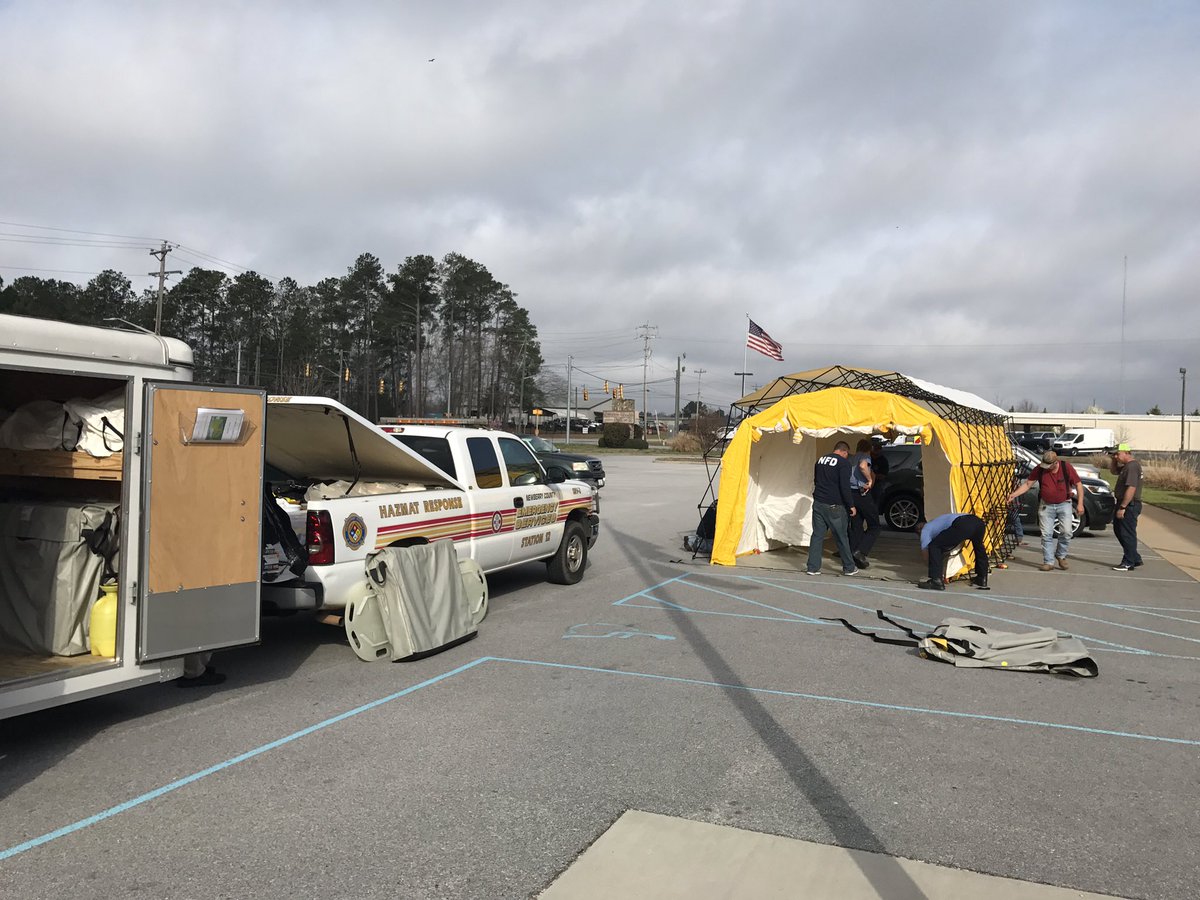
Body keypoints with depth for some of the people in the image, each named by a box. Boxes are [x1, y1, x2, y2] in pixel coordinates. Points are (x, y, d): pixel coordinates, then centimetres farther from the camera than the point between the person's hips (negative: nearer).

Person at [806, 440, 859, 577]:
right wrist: (851, 505, -7)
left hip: (818, 503, 6)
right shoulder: (843, 463, -10)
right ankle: (849, 568, 16)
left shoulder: (820, 460, 12)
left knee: (817, 535, 8)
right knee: (842, 537, 6)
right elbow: (845, 487, -15)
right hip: (834, 506, -6)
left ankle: (813, 567, 5)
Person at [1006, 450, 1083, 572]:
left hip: (1064, 504, -1)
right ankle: (1048, 562, 5)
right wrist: (1014, 494, -17)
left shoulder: (1066, 467, -12)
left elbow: (1078, 485, -4)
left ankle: (1061, 556, 17)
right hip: (1046, 506, 1)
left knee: (1066, 532, -6)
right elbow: (1027, 484, -4)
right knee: (1046, 534, -2)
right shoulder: (1039, 469, -10)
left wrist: (1080, 504, -9)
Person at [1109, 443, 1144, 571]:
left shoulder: (1132, 466, -19)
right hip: (1125, 504, 11)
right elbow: (1114, 470, 32)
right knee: (1118, 530, 17)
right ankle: (1135, 559, 25)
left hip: (1130, 505, -11)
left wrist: (1122, 507, -26)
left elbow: (1131, 489, -26)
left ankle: (1128, 563, 4)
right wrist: (1114, 460, 12)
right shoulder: (1126, 466, 12)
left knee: (1127, 534, -4)